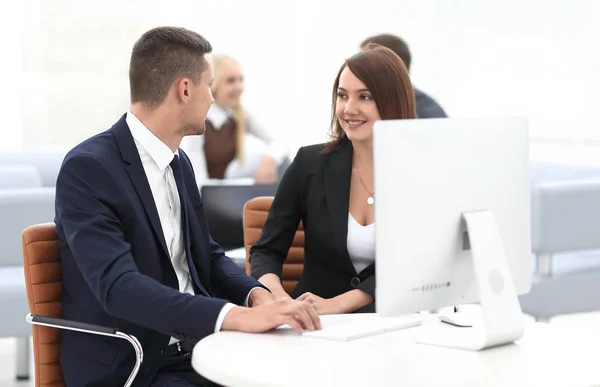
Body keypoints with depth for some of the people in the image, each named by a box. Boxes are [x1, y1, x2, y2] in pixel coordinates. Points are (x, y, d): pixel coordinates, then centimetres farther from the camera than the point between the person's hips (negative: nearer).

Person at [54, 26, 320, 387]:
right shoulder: (88, 167, -15)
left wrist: (256, 294, -5)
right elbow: (118, 286, -26)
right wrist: (238, 317, -35)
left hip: (198, 346, 7)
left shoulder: (179, 162, 11)